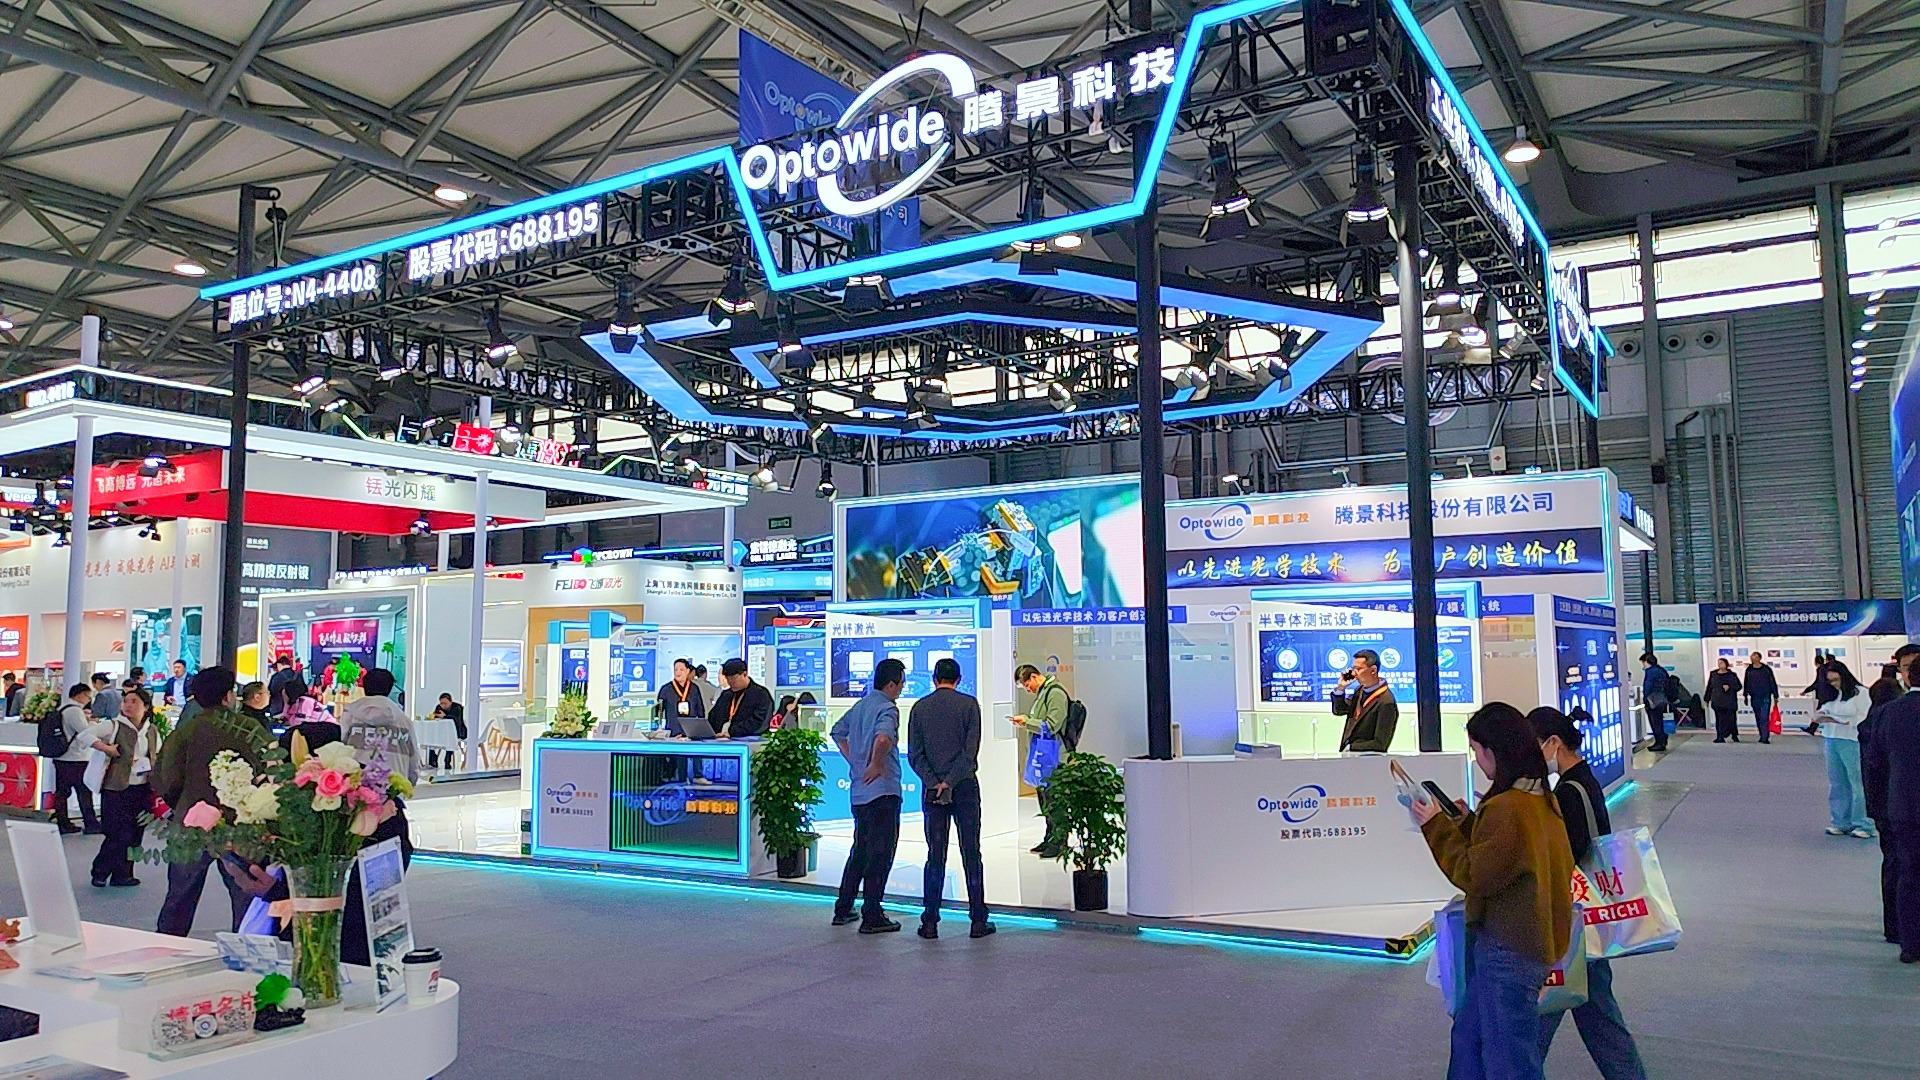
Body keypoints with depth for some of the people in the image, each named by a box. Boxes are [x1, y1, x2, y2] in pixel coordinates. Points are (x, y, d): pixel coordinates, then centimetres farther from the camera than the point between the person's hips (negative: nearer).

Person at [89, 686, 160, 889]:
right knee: (117, 834, -6)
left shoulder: (152, 732, 10)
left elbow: (159, 760, 21)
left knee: (134, 835, 8)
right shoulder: (114, 726, -4)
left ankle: (123, 874, 20)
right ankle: (100, 872, 14)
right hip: (117, 789, -5)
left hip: (143, 790, 5)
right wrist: (106, 748, -20)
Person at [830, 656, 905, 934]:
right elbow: (883, 738, -35)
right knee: (881, 854, -1)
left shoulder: (860, 705, 13)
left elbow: (838, 732, 26)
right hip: (882, 791, -9)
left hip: (859, 791, 9)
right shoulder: (887, 709, -15)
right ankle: (872, 916, 1)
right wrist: (875, 765, -19)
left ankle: (843, 909, 25)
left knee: (860, 850, 19)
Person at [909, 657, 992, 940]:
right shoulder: (969, 704, -2)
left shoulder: (920, 707, 4)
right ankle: (978, 921, 7)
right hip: (965, 787, -2)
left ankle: (930, 922, 5)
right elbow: (971, 751, -10)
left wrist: (934, 783, -7)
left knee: (935, 856, 6)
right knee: (971, 855, 4)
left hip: (931, 789, 2)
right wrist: (950, 782, -11)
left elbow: (914, 755, -1)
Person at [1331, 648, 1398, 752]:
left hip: (1367, 757, -7)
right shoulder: (1362, 689, 7)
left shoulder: (1386, 702, -15)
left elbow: (1380, 744, -14)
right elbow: (1339, 710, 19)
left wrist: (1350, 747, -10)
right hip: (1347, 752, 7)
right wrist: (1341, 687, 4)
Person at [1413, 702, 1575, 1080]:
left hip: (1509, 952, -10)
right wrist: (1466, 821, 11)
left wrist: (1437, 827, -10)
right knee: (1468, 1035, 19)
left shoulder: (1506, 809, -23)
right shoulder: (1542, 799, 7)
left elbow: (1473, 876, -17)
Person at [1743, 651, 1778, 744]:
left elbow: (1773, 683, 3)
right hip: (1754, 698, 3)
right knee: (1758, 718, 9)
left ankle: (1765, 738, -14)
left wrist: (1775, 696, 4)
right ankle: (1763, 736, 19)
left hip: (1766, 697, -3)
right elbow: (1745, 684, 12)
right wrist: (1745, 696, 12)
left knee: (1764, 718, -11)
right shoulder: (1749, 670, 5)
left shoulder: (1767, 669, -2)